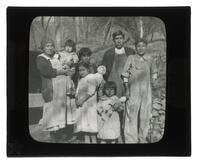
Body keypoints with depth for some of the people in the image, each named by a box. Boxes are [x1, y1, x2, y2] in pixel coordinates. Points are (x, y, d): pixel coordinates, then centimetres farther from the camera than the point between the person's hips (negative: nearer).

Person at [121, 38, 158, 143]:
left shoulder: (150, 58, 4)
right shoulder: (131, 58, -3)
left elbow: (154, 73, 16)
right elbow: (125, 75, -1)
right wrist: (126, 89, -4)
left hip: (146, 91, 3)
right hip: (133, 91, -3)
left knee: (145, 115, 9)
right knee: (132, 114, -4)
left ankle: (142, 138, 24)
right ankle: (130, 139, 4)